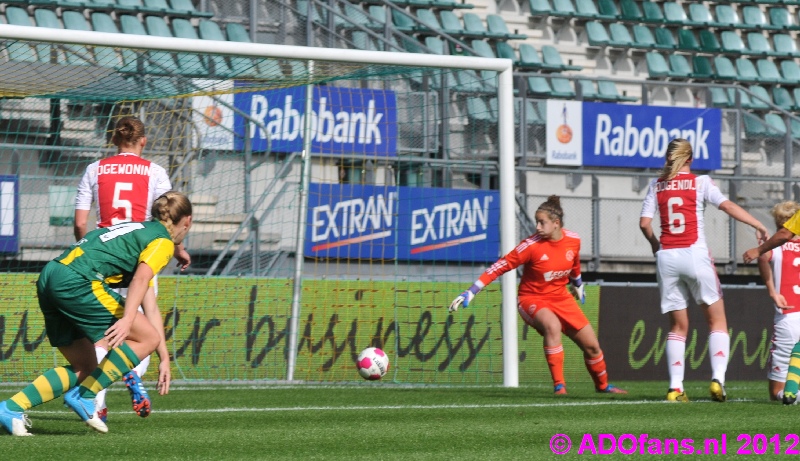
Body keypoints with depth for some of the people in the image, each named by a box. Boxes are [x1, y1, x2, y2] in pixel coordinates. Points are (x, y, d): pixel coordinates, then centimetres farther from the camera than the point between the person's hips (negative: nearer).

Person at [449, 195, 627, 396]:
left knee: (591, 345, 6)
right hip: (532, 298, -5)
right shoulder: (532, 245, -22)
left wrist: (578, 285, 31)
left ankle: (603, 385, 35)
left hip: (561, 297, 5)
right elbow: (500, 266, -22)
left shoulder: (573, 240, -9)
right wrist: (470, 292, -26)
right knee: (552, 325, -37)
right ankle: (559, 385, -29)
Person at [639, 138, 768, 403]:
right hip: (694, 254, -3)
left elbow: (644, 223, 3)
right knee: (717, 321, 6)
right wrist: (759, 226, -11)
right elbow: (728, 206, -11)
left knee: (678, 325, 10)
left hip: (667, 256, 3)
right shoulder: (700, 182, 1)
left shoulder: (657, 185, 8)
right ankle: (718, 378, -11)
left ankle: (675, 387, 0)